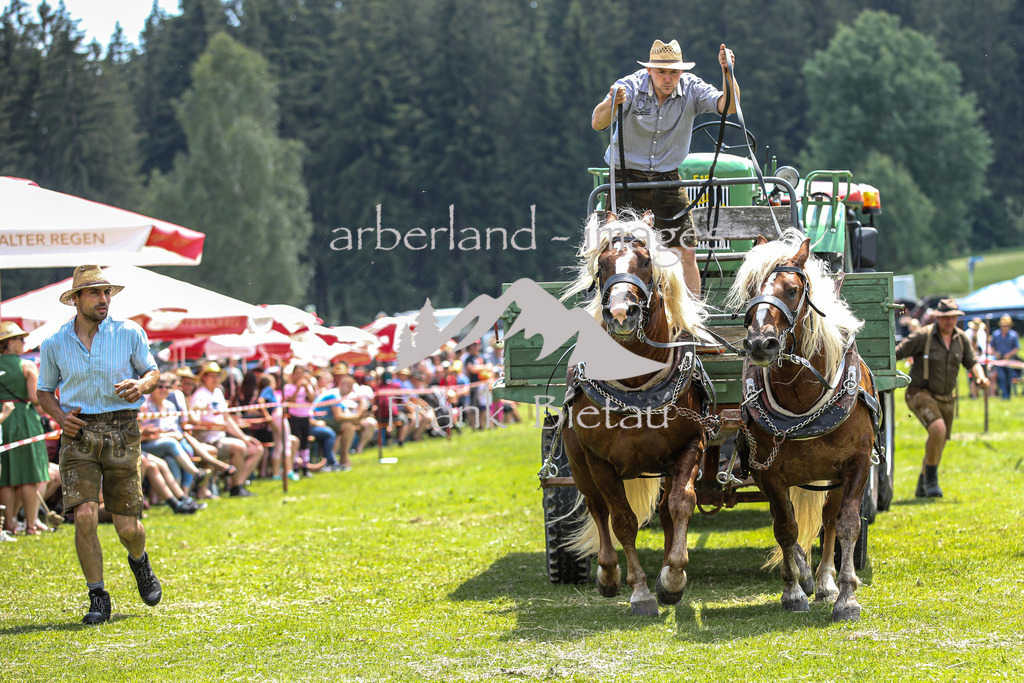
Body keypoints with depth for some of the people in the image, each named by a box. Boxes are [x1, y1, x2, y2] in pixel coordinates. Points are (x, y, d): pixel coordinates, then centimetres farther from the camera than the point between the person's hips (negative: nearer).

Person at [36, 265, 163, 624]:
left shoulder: (129, 333, -1)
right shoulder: (54, 344, 2)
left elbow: (152, 371, 12)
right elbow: (45, 391, 15)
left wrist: (140, 385, -12)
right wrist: (60, 416, -6)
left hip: (121, 431, 0)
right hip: (79, 433, 0)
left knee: (127, 526, 0)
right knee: (84, 515, -16)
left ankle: (139, 562, 37)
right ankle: (98, 599, -3)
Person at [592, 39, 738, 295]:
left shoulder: (691, 89, -8)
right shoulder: (630, 86, -14)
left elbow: (728, 106, -23)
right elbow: (597, 123, -27)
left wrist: (727, 73, -40)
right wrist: (612, 103, -49)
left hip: (668, 180, 2)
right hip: (627, 177, -2)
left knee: (686, 254, -1)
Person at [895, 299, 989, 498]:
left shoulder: (961, 338, 2)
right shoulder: (923, 336, -15)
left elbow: (972, 361, 7)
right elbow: (896, 353, -12)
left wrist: (980, 376, -13)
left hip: (945, 398, 7)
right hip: (920, 394, -7)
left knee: (939, 443, 13)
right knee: (938, 430, -29)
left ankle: (922, 487, 33)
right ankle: (931, 479, -12)